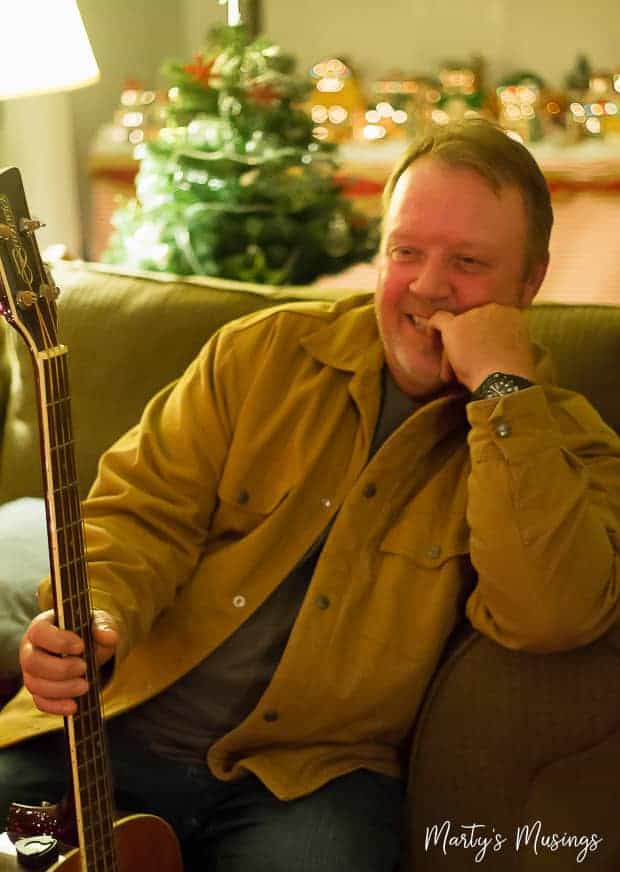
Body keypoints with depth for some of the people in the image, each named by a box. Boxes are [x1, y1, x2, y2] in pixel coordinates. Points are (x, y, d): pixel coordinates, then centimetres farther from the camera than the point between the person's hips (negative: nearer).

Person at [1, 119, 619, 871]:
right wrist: (94, 615, -19)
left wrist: (503, 385, -21)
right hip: (120, 728, 2)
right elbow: (144, 507, 3)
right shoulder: (265, 353, 6)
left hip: (305, 776, -1)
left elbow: (549, 615, -21)